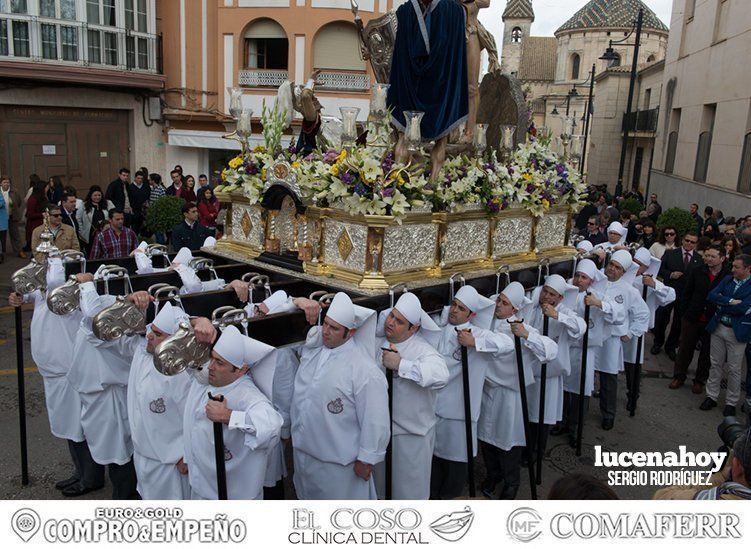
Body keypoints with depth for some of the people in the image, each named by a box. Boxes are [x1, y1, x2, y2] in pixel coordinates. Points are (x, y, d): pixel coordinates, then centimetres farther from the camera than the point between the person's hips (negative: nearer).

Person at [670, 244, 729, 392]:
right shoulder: (697, 272, -3)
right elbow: (686, 294, 2)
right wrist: (684, 313, -1)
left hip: (712, 322, -1)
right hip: (692, 319, 2)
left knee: (706, 352, 12)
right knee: (685, 349, 12)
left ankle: (700, 380, 28)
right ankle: (679, 376, 28)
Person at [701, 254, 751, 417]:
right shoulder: (728, 279, 4)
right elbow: (711, 296, -6)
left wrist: (722, 303, -11)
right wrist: (731, 301, -19)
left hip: (737, 332, -4)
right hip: (718, 327, 4)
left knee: (734, 369, 7)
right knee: (716, 364, 13)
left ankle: (731, 402, 20)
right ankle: (711, 396, 25)